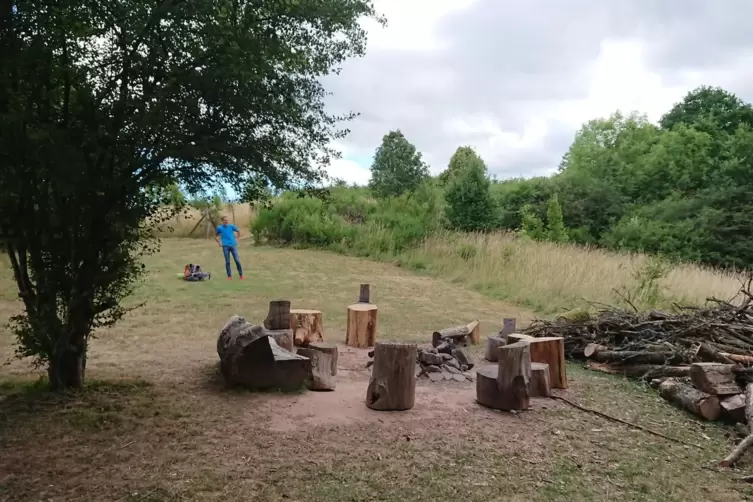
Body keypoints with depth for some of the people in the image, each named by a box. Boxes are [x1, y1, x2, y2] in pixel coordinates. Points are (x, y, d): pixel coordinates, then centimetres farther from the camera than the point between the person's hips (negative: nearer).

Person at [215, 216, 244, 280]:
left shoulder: (231, 226, 3)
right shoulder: (219, 228, 3)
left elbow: (238, 231, 17)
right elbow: (216, 236, 17)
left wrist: (237, 240, 11)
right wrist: (219, 243, 5)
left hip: (233, 245, 0)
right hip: (225, 246, 0)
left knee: (237, 260, -3)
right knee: (227, 262, 2)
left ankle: (241, 275, 5)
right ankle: (229, 276, 11)